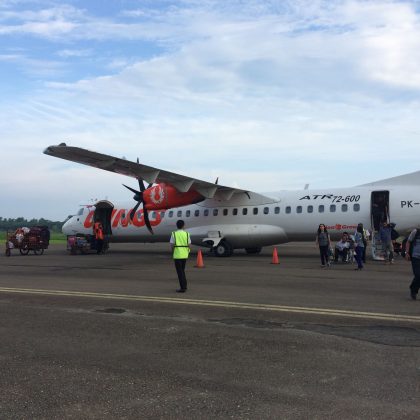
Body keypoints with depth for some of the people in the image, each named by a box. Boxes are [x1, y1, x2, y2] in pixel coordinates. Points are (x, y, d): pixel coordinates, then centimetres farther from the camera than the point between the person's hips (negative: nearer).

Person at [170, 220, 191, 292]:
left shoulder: (174, 234, -7)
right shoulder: (186, 234, 1)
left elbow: (172, 245, -8)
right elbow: (189, 245, 0)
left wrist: (173, 253, 8)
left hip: (177, 255, -4)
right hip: (184, 255, 4)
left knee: (180, 271, 1)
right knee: (182, 270, 19)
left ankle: (183, 288, -2)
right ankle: (184, 286, 21)